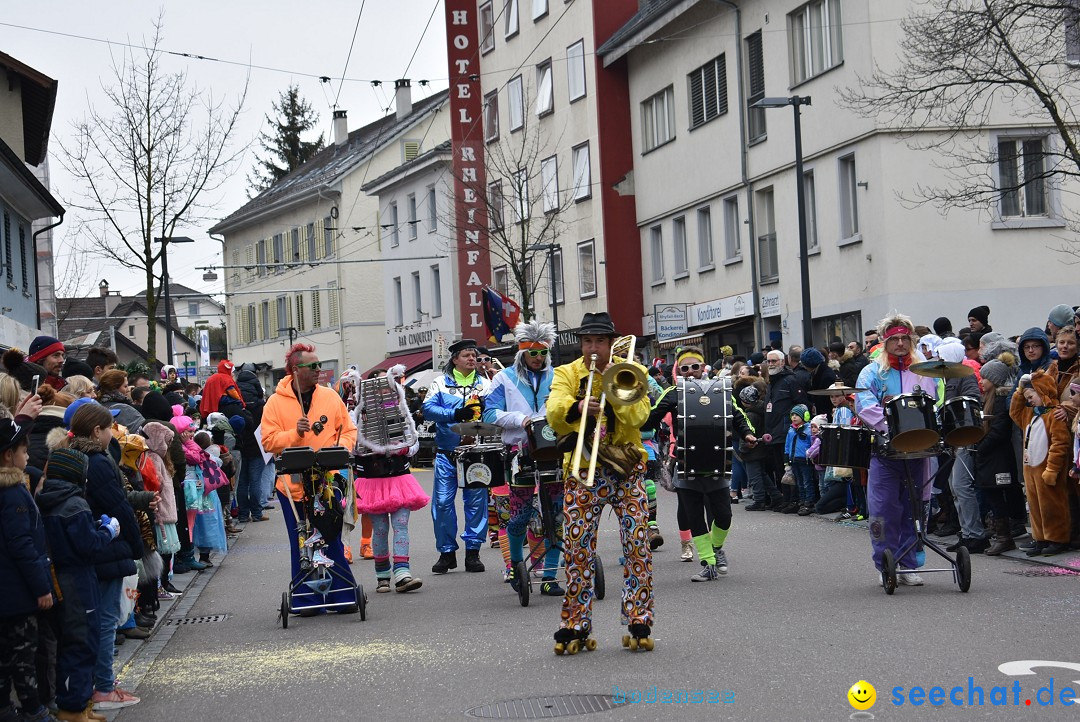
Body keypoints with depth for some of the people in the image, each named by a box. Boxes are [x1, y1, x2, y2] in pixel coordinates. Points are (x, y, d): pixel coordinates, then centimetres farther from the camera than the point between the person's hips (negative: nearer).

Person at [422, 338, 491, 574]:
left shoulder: (484, 384, 11)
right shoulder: (441, 383, 8)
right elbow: (428, 409, -6)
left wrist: (483, 408, -21)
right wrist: (455, 415, -19)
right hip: (446, 453, -1)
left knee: (476, 501, -1)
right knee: (442, 502, -2)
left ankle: (473, 550, 9)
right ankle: (446, 551, 10)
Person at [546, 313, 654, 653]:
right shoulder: (567, 374, 7)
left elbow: (639, 416, -9)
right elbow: (554, 415, -12)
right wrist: (576, 407, -32)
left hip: (627, 468, 0)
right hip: (583, 471, 0)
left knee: (637, 543, -5)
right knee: (577, 547, -1)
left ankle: (639, 623, 2)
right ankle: (575, 626, 7)